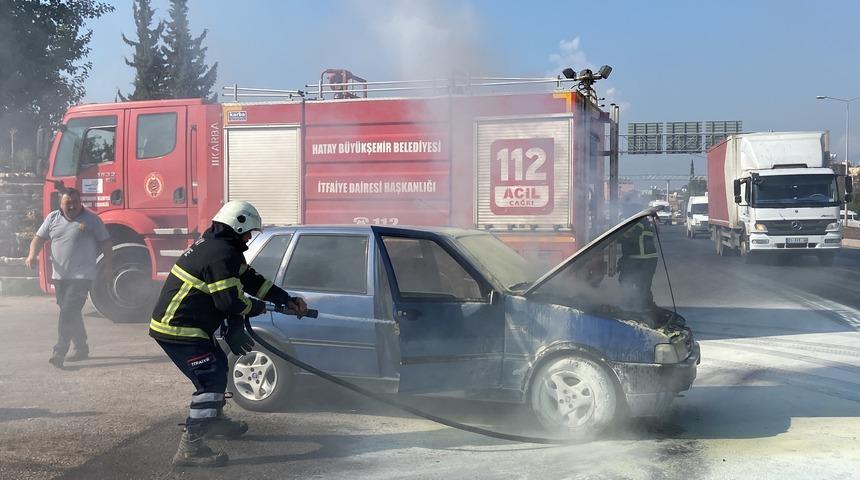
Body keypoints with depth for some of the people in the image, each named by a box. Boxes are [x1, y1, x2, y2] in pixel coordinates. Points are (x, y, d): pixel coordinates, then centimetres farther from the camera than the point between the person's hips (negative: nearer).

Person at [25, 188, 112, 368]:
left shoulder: (91, 219, -1)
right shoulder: (52, 218, 8)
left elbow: (105, 242, 2)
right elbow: (39, 238, 9)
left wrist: (107, 263, -5)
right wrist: (32, 255, -8)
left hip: (82, 276, -5)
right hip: (60, 276, 5)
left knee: (69, 311, -15)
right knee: (71, 314, 14)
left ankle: (59, 352, -16)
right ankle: (81, 349, 27)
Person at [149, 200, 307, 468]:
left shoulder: (217, 246, 15)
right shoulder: (222, 254, -20)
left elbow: (250, 279, 18)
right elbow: (231, 301, -22)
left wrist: (287, 300, 14)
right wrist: (258, 307, -3)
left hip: (173, 322, 11)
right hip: (178, 329, -11)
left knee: (218, 365, 25)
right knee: (211, 380, -12)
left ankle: (215, 421, 44)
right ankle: (190, 448, -14)